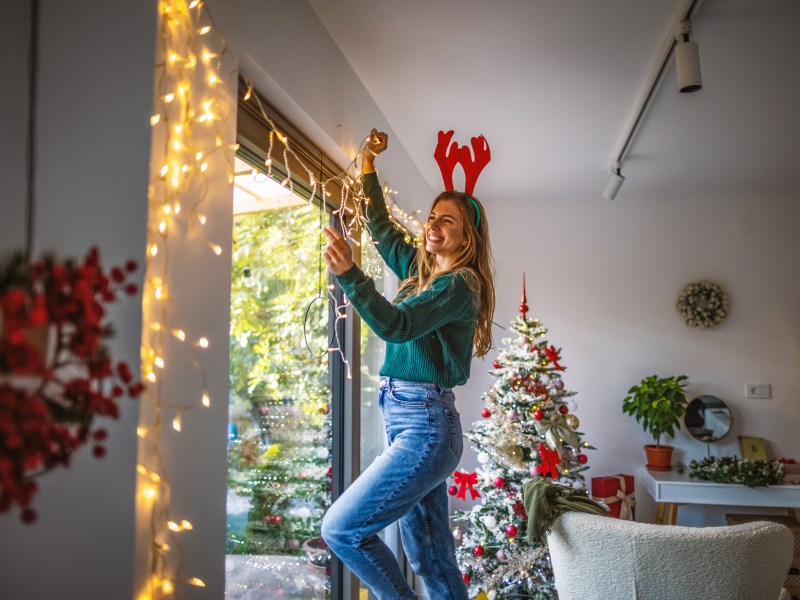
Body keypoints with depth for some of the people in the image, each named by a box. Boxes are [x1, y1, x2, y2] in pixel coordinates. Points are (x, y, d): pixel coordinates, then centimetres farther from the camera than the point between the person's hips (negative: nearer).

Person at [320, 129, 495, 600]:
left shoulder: (459, 284, -10)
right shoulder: (419, 268, 14)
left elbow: (397, 325, -25)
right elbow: (381, 226, 27)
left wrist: (349, 273, -36)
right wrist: (369, 163, 22)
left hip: (425, 427, -9)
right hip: (409, 422, 9)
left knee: (341, 529, -10)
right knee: (433, 562, 11)